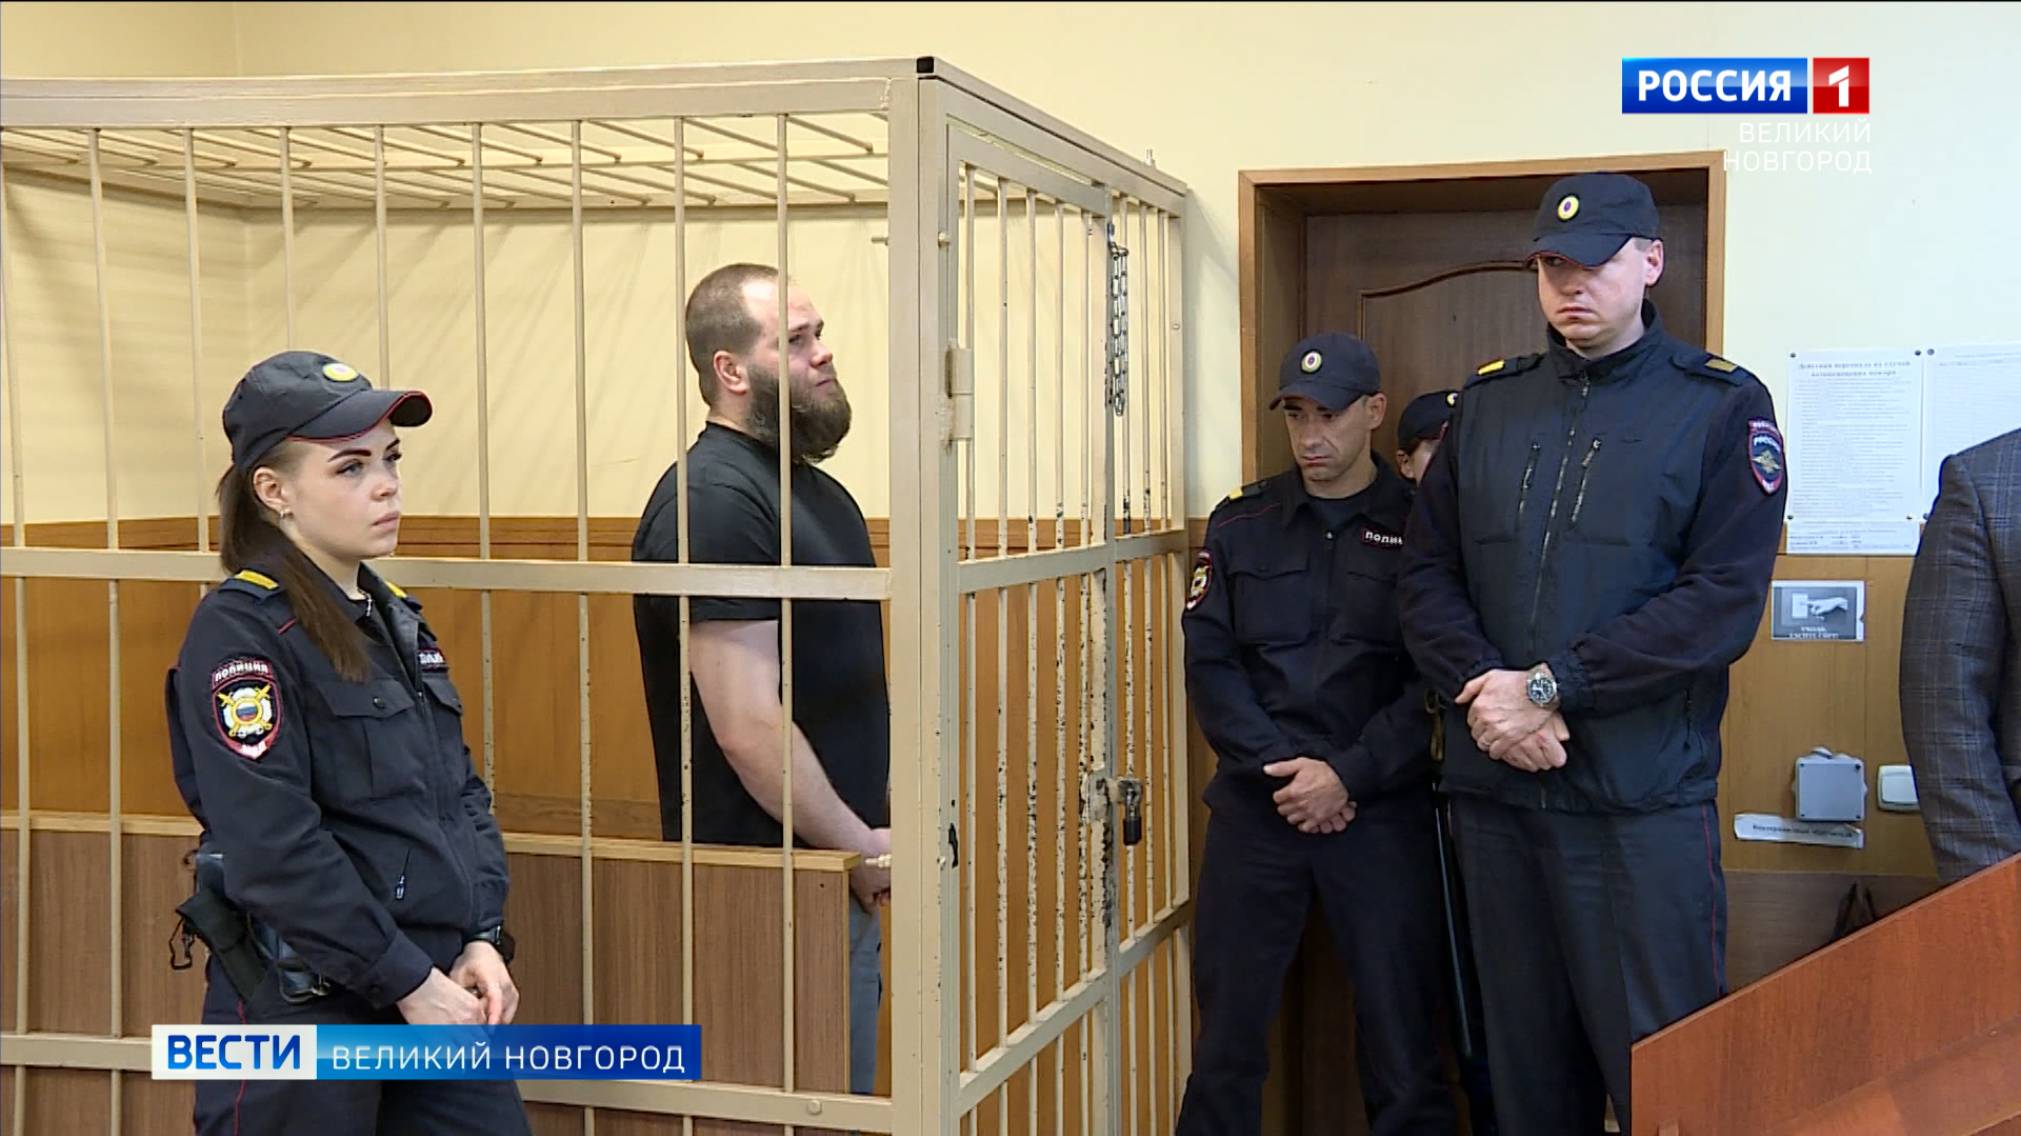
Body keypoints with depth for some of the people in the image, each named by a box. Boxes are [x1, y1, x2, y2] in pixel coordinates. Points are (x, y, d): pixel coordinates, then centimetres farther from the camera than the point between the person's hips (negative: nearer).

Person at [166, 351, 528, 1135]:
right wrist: (409, 984, -17)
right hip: (301, 1009, -7)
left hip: (436, 987, 7)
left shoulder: (396, 619, 10)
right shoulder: (240, 631, -13)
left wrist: (483, 939, -1)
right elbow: (276, 850, -20)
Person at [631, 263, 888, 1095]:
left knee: (846, 1100, 17)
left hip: (838, 868, 9)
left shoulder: (814, 488, 11)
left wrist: (887, 821, 8)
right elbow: (748, 724, -23)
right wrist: (859, 844, -13)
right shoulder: (714, 501, -18)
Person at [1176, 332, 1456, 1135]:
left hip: (1383, 811, -2)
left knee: (1402, 1039, 3)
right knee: (1226, 1032, 7)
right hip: (1255, 804, 2)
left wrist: (1347, 776, -14)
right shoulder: (1240, 523, 8)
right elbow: (1209, 664, 2)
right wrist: (1282, 768, -10)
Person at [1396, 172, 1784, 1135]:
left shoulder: (1721, 407, -1)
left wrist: (1549, 688, -15)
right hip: (1493, 786, 4)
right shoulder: (1488, 403, 11)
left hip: (1642, 798, -4)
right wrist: (1482, 688, -10)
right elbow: (1426, 573, 8)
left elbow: (1722, 603, -11)